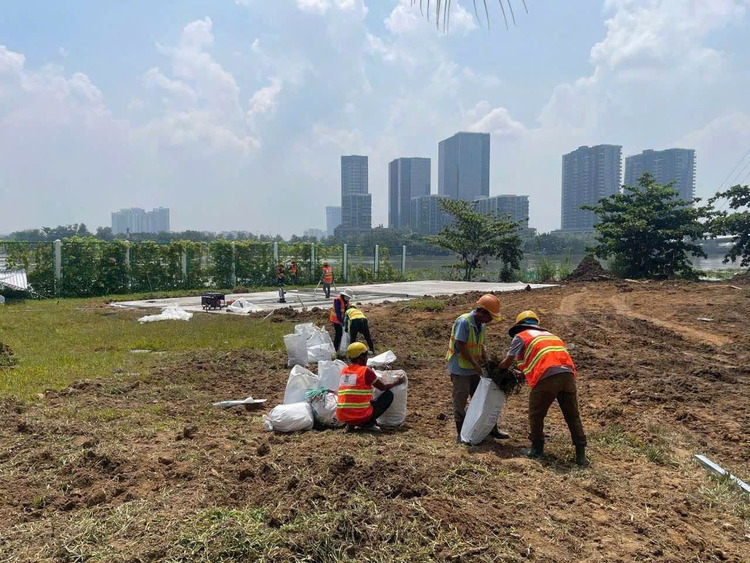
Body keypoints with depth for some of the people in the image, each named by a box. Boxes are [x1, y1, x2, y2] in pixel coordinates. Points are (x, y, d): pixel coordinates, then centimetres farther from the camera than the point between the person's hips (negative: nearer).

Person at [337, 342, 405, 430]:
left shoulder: (344, 370, 11)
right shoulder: (365, 371, -6)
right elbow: (383, 387, 7)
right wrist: (397, 382, 26)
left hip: (342, 417, 6)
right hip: (360, 416, -6)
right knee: (388, 395, 9)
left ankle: (350, 424, 13)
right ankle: (368, 423, 1)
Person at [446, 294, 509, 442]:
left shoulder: (482, 325, 6)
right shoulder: (463, 322, -20)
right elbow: (461, 347, -23)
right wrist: (475, 364, -21)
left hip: (473, 369, 8)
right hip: (460, 369, -8)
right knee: (460, 402, 2)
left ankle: (491, 429, 24)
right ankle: (461, 433, 14)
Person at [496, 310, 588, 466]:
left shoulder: (521, 337, 15)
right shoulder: (549, 335, 34)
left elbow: (507, 363, 16)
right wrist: (526, 371, 47)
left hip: (548, 376, -5)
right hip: (568, 374, 5)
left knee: (536, 414, 14)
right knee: (572, 415, 14)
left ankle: (537, 448, 23)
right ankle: (581, 454, 15)